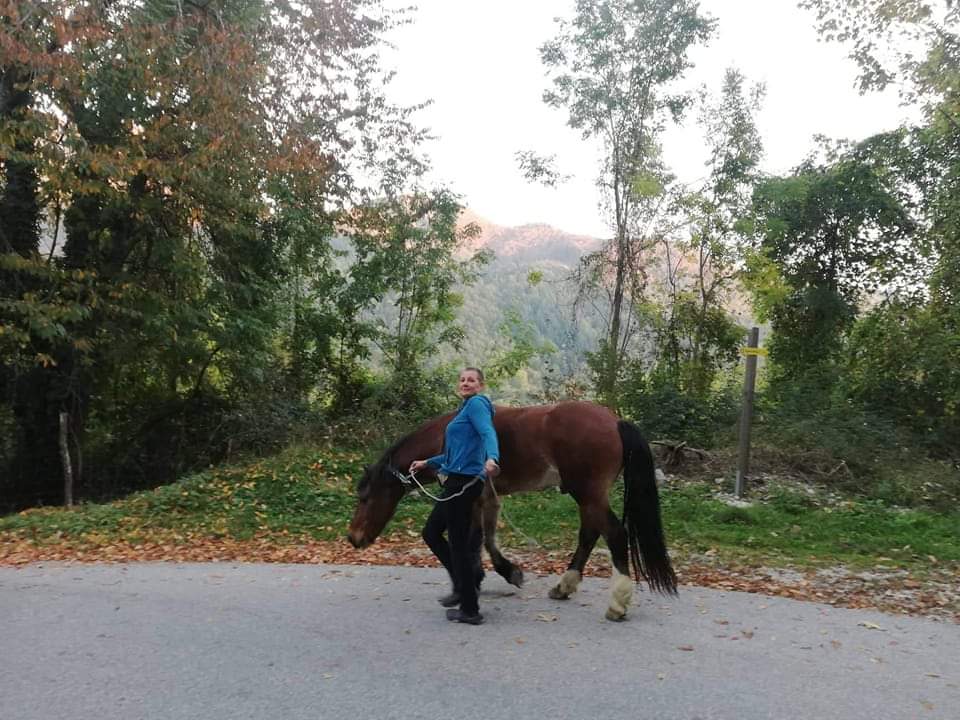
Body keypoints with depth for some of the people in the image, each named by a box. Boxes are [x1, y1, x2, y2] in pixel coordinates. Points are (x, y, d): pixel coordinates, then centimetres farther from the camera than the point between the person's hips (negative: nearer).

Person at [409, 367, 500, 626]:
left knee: (459, 543, -3)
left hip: (464, 481, -10)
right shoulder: (465, 408, 21)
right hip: (458, 481, 10)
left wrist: (492, 458, -47)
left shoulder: (476, 403, -7)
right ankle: (462, 585, 25)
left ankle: (470, 611, 7)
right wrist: (427, 463, 37)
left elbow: (488, 433, -27)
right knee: (431, 532, 18)